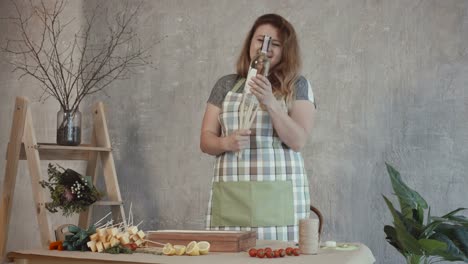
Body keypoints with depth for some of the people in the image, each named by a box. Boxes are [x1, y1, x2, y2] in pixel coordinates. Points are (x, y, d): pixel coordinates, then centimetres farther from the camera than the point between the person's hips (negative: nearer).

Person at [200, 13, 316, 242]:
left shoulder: (297, 86, 6)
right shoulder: (226, 85, 12)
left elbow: (298, 141, -6)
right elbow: (205, 140, 10)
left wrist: (270, 102, -17)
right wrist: (226, 143, -12)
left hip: (278, 195, -1)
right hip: (231, 196, 2)